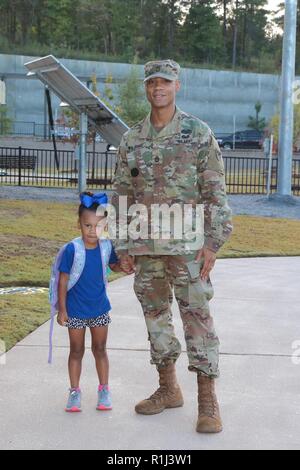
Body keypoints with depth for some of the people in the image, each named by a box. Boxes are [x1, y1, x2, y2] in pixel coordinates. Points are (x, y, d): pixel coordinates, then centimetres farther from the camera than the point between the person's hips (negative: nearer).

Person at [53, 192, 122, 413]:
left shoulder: (107, 246, -10)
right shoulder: (72, 249, -19)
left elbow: (114, 265, 11)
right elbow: (63, 280, -13)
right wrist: (62, 309, -11)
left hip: (100, 308, 2)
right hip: (75, 310, -2)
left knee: (100, 349, 14)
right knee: (76, 351, 11)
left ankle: (104, 390, 27)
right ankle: (75, 391, 23)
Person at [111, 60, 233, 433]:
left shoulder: (199, 134, -4)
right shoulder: (131, 140, 6)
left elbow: (215, 191, -5)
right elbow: (121, 195, 9)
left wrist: (213, 243, -11)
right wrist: (122, 247, 5)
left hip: (187, 245, -4)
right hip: (145, 247, 4)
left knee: (196, 317, -3)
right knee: (155, 315, 11)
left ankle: (207, 401, 5)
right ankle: (168, 389, 25)